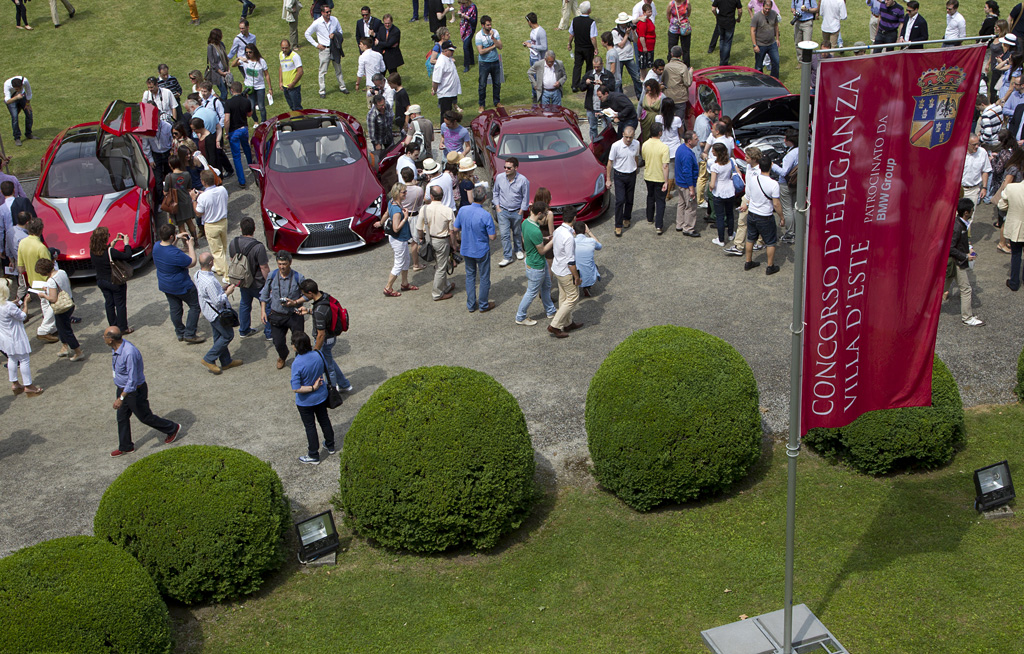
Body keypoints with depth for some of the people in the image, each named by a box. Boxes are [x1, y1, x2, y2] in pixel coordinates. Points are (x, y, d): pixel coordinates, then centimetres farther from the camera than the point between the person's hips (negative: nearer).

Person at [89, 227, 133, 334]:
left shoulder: (93, 251, -10)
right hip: (115, 282, -6)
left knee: (109, 303, 21)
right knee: (120, 304, 11)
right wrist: (126, 243, -10)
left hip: (101, 281, 6)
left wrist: (114, 242, 7)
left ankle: (113, 326, 33)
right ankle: (123, 328, 21)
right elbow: (127, 256, -22)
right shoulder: (111, 252, -30)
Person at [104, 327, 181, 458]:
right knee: (122, 418, 18)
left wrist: (121, 398, -32)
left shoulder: (129, 353, -36)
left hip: (135, 391, -9)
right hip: (122, 388, 9)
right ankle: (125, 447, 35)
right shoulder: (117, 348, -7)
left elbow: (132, 380, -33)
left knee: (145, 417, 10)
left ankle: (172, 429, 31)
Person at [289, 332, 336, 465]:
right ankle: (330, 446, 44)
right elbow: (326, 370, 2)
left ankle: (313, 456, 26)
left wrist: (312, 388, -21)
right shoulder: (318, 355, -16)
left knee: (310, 426, 12)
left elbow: (296, 388, -31)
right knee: (324, 420, 25)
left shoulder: (297, 364, -31)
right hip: (321, 397, 5)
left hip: (305, 402, -5)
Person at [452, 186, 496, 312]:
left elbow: (455, 229, -2)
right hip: (482, 251, -4)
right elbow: (492, 237, -19)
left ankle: (471, 305, 26)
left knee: (470, 276, 19)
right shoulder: (486, 215, -25)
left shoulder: (462, 210, -13)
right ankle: (483, 305, 24)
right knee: (484, 278, 13)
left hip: (466, 250, 4)